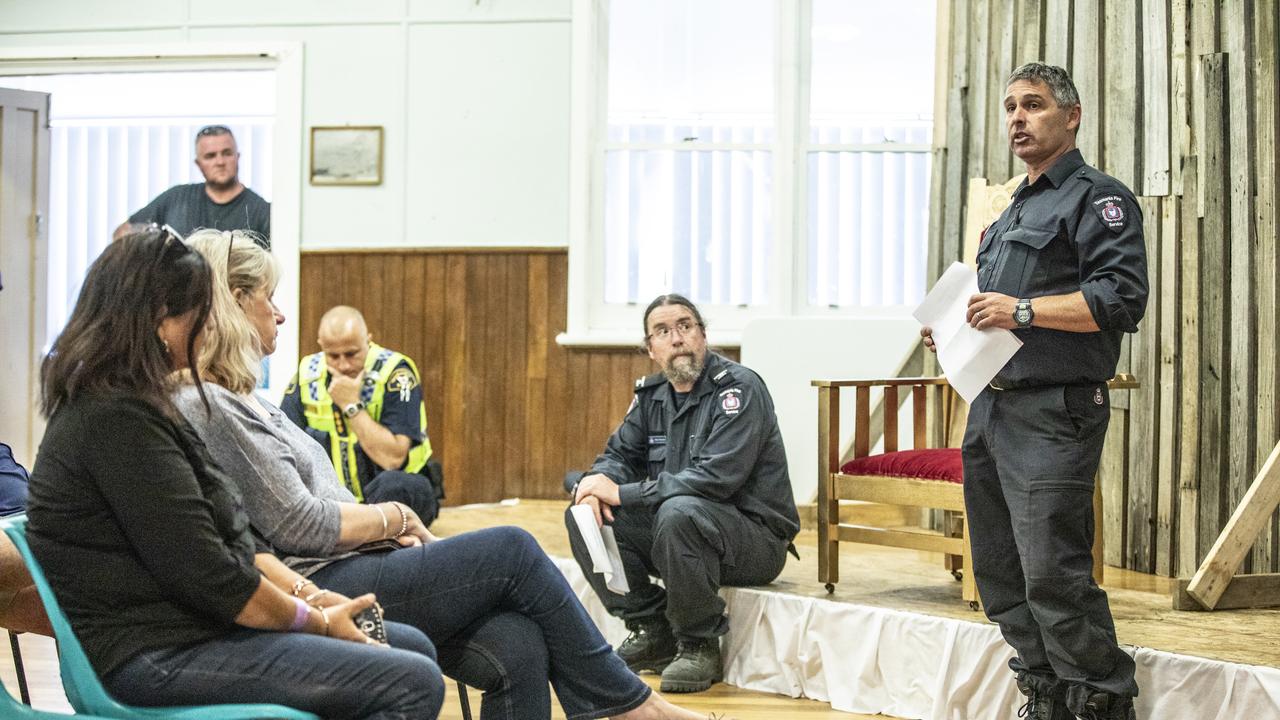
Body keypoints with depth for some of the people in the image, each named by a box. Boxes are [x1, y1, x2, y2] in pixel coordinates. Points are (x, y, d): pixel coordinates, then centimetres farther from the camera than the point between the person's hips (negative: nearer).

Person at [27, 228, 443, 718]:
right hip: (154, 657, -11)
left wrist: (308, 594, 4)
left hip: (193, 627, 11)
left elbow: (230, 536, 15)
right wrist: (317, 620, -8)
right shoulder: (118, 419, -19)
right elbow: (206, 573, -21)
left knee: (414, 646, 11)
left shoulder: (127, 405, 14)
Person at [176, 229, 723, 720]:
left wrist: (389, 532, 3)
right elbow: (302, 526, -16)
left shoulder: (236, 400, 20)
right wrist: (394, 518, -2)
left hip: (346, 570, 9)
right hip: (316, 590, -9)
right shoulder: (206, 407, -12)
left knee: (516, 646, -11)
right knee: (512, 551, -9)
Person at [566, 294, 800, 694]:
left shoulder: (738, 389, -15)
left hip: (755, 538, -7)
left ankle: (699, 646, -17)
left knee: (679, 512, -37)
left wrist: (622, 493, -24)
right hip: (684, 528, 7)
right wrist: (596, 482, -13)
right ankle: (652, 633, 2)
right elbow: (620, 455, 14)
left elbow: (716, 478, -26)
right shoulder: (652, 395, 9)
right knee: (583, 517, -6)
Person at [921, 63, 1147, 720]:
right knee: (1000, 573, 10)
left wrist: (1022, 310, -20)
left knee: (1052, 572, -13)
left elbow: (1121, 300, -17)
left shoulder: (1098, 199, -4)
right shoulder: (1013, 212, 24)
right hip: (990, 409, 9)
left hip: (1053, 413, -9)